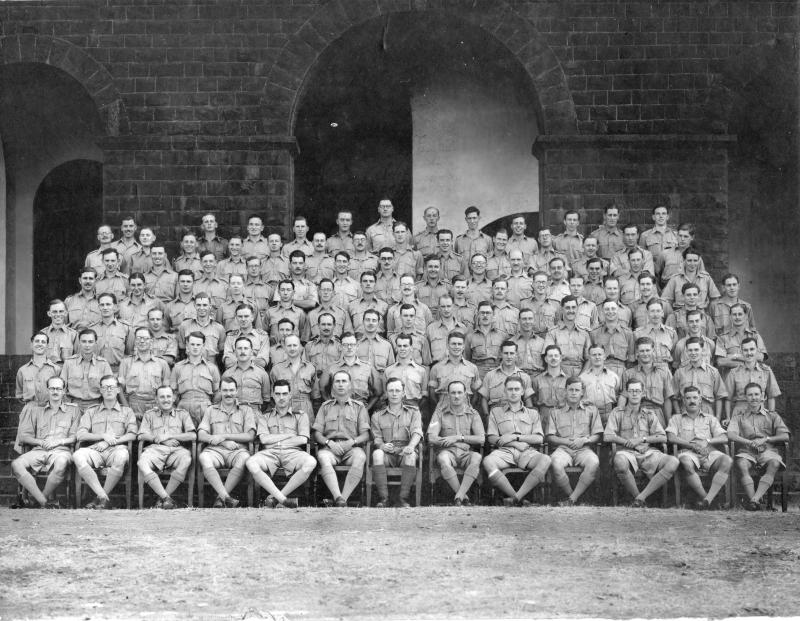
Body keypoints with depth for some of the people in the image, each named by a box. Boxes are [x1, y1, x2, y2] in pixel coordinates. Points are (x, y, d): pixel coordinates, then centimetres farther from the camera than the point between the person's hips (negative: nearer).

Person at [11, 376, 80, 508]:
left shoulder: (73, 410, 18)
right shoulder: (36, 410, 23)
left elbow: (76, 436, 8)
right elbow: (24, 436, 14)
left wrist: (59, 441, -9)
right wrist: (40, 442, -4)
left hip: (60, 451, -2)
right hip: (38, 451, 3)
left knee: (61, 463, -41)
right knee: (16, 465, -29)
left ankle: (45, 497, -18)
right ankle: (45, 502, -29)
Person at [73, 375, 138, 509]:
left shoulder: (127, 411, 21)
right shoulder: (91, 412, 24)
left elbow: (132, 435, 6)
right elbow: (80, 435, 10)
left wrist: (109, 442, -7)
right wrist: (103, 436, -5)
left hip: (116, 449, -1)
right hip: (95, 449, 2)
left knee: (122, 455, -39)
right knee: (77, 455, -33)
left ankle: (100, 498, -26)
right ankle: (104, 498, -34)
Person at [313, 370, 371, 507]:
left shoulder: (359, 407, 19)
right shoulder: (325, 407, 22)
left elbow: (365, 435, 9)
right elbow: (317, 433, 13)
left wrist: (352, 442, -11)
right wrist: (329, 442, -8)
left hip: (351, 448, 0)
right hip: (330, 448, 1)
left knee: (360, 457, -36)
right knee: (323, 457, -36)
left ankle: (343, 497, -40)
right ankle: (338, 497, -48)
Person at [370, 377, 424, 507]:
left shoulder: (413, 412, 18)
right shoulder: (377, 416, 21)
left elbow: (417, 432, 0)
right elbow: (376, 438, 9)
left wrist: (411, 446, -23)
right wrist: (382, 445, -16)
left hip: (405, 452, -1)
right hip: (387, 453, 1)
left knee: (410, 454, -36)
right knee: (377, 453, -33)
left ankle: (403, 498, -35)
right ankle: (383, 498, -35)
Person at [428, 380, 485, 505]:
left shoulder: (473, 414, 13)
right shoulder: (440, 413, 11)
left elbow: (481, 439, 0)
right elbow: (431, 438, -1)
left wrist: (459, 437, -9)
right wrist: (446, 441, -18)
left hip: (466, 452, 1)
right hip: (447, 452, -1)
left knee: (477, 458, -34)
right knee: (443, 459, -37)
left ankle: (458, 497, -33)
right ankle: (464, 496, -26)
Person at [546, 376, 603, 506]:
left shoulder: (591, 410, 20)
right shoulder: (556, 412, 19)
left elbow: (597, 436, 14)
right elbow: (550, 438, 11)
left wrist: (584, 440, -8)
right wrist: (566, 441, -7)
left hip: (583, 449, 0)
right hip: (563, 449, 0)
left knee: (594, 463, -36)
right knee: (556, 464, -37)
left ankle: (572, 499, -28)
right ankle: (572, 498, -17)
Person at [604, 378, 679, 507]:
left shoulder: (650, 414, 20)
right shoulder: (617, 412, 15)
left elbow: (663, 437, 10)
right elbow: (607, 436, 3)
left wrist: (642, 439, -4)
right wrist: (628, 442, -7)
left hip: (648, 452, 2)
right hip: (627, 452, -2)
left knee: (673, 462, -28)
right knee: (620, 462, -41)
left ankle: (641, 497, -29)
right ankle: (639, 498, -20)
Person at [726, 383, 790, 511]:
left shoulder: (772, 415, 19)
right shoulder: (738, 416, 17)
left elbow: (785, 436, 8)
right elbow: (731, 435, -1)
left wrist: (765, 439, -6)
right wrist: (750, 442, -16)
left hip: (767, 451, 0)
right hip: (746, 452, 0)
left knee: (774, 464, -35)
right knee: (741, 464, -36)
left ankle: (754, 499, -46)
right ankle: (753, 500, -44)